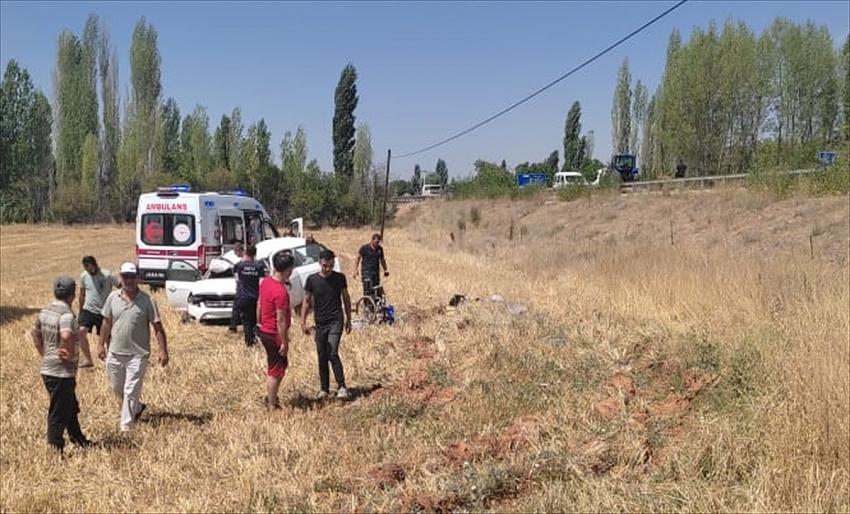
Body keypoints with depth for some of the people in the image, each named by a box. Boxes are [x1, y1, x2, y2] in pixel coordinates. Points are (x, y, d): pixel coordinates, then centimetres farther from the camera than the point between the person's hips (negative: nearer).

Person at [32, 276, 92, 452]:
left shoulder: (45, 311, 7)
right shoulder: (66, 314, -21)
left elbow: (35, 333, 20)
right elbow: (66, 336, -39)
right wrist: (71, 353, -23)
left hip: (47, 369, 9)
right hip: (62, 372, -9)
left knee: (71, 406, 23)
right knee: (59, 413, 2)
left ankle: (78, 438, 36)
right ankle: (55, 449, 10)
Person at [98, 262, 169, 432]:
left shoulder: (147, 301, -9)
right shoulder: (113, 297, 1)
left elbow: (157, 327, -7)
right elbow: (107, 323, 11)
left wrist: (163, 351, -12)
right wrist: (102, 345, 11)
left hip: (137, 354, -4)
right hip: (115, 353, 5)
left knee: (130, 392, -4)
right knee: (117, 389, 18)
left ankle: (126, 427, 4)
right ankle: (137, 407, 43)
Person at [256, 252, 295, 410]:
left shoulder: (265, 281, 1)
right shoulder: (281, 292, -26)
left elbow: (259, 304, 12)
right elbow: (280, 320, -23)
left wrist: (260, 323, 24)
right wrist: (284, 342, -16)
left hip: (264, 330, 9)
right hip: (274, 334, -9)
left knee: (283, 364, 23)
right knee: (275, 372, 5)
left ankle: (271, 397, 32)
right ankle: (272, 407, 15)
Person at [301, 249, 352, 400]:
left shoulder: (340, 278, -1)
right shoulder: (312, 280, -2)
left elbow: (346, 299, 9)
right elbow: (307, 301, 5)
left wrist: (348, 320, 11)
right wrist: (303, 322, -1)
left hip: (336, 321, -2)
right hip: (320, 323, 2)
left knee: (333, 354, -15)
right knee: (322, 357, 8)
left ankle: (341, 387, -10)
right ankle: (324, 389, 19)